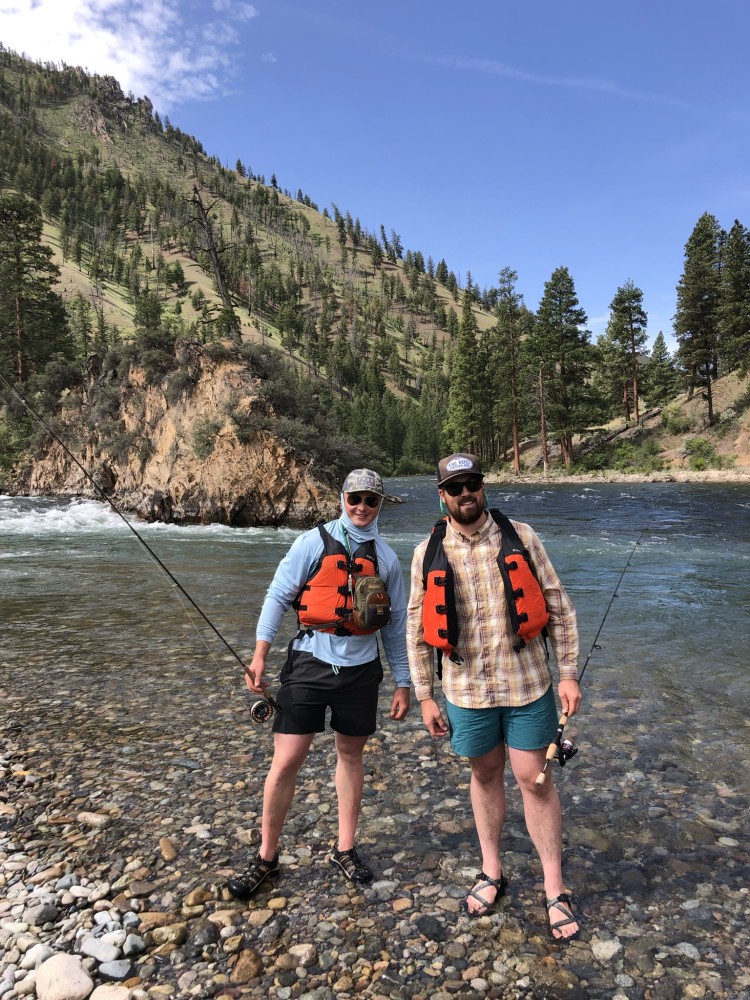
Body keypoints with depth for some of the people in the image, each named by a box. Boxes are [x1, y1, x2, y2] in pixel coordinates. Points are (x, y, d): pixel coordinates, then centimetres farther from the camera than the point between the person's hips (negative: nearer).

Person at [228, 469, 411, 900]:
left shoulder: (386, 558, 6)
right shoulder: (314, 542, -3)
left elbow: (396, 625, 11)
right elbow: (278, 597, -4)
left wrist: (403, 683, 11)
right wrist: (259, 657, -11)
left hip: (360, 670, 3)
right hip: (309, 663, -2)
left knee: (351, 756, 14)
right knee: (285, 762, -1)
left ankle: (345, 850, 32)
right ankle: (267, 857, 19)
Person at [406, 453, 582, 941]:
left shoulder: (521, 537, -6)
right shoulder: (428, 553, -4)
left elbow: (559, 607, -2)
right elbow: (417, 629, 2)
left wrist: (568, 674, -5)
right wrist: (425, 696, 2)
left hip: (527, 683, -1)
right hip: (467, 690, 2)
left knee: (534, 778, 6)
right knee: (485, 775, 17)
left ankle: (555, 889, 23)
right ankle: (492, 872, 36)